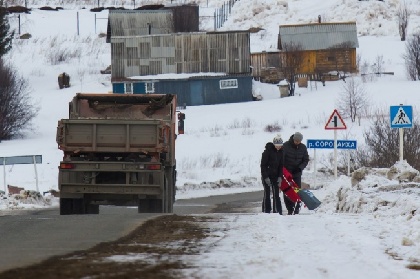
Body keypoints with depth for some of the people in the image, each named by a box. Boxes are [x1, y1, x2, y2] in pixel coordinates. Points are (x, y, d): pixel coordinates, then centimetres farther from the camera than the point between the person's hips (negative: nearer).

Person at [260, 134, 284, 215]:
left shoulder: (280, 152, 3)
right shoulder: (267, 151, -13)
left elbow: (281, 165, 9)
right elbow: (263, 165, -13)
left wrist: (280, 176, -2)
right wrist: (266, 177, -18)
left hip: (275, 175, 5)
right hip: (267, 175, -5)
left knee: (276, 194, 1)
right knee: (267, 193, -3)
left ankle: (277, 211, 3)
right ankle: (266, 211, 2)